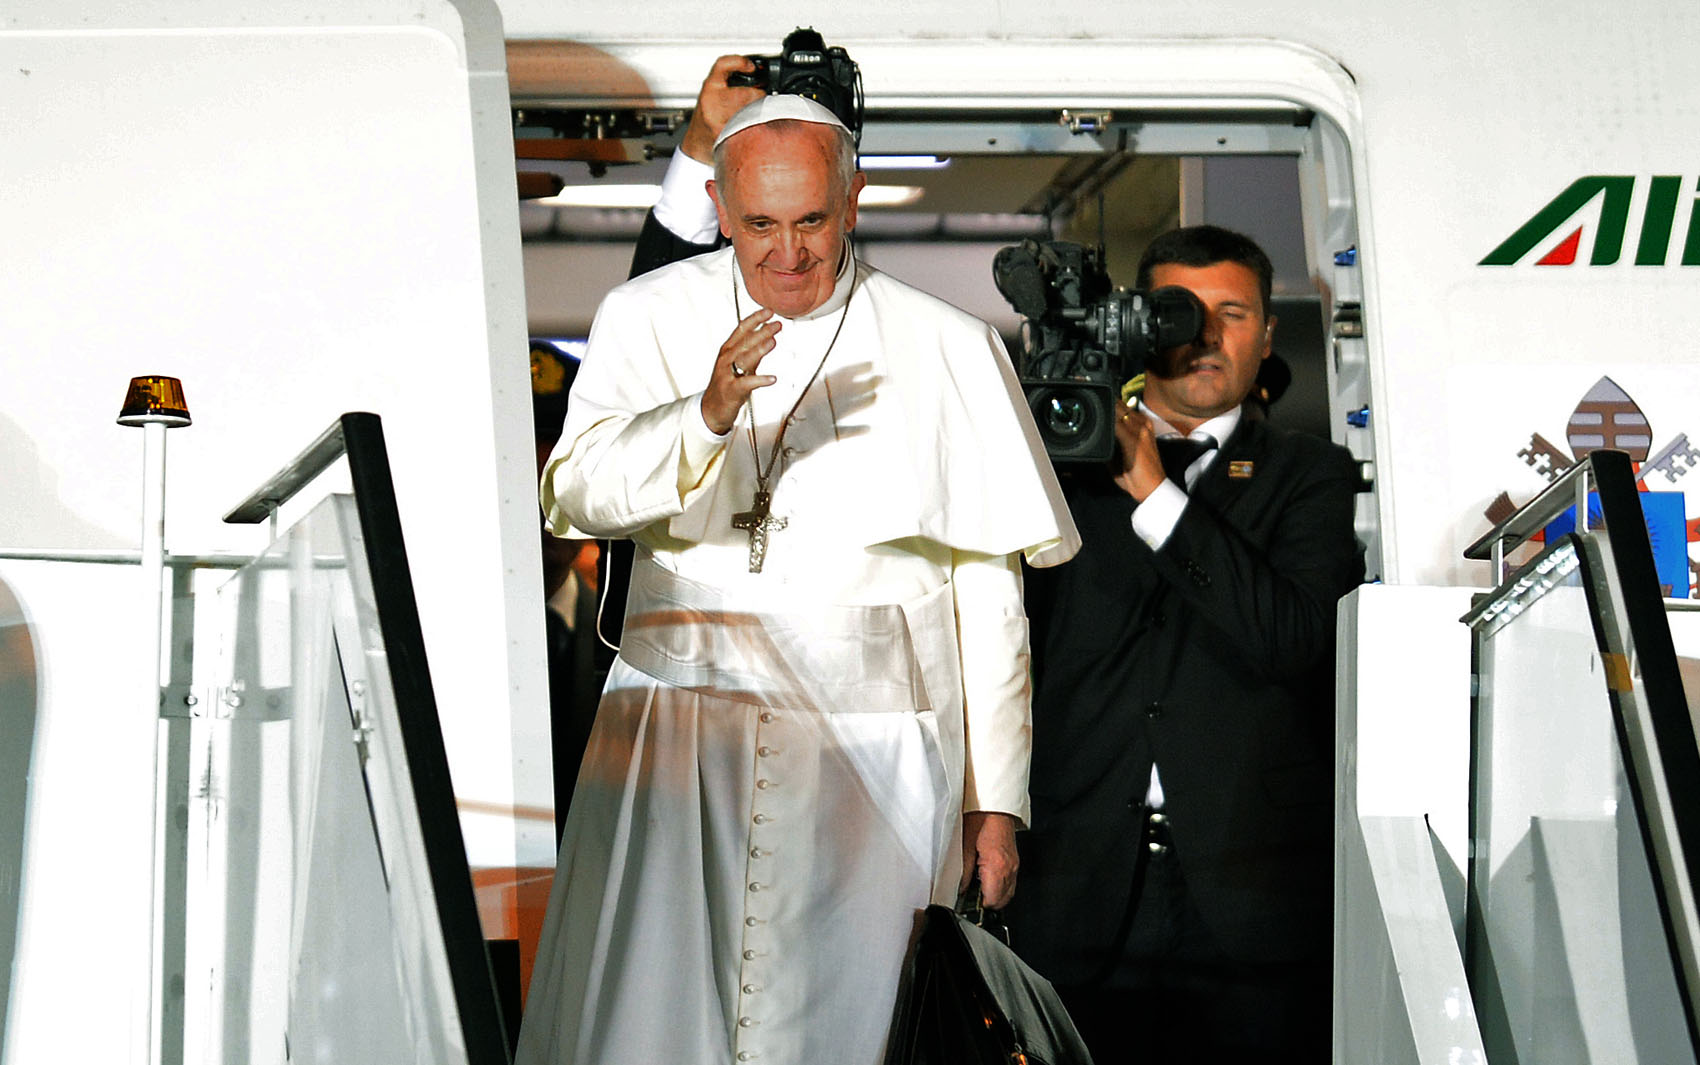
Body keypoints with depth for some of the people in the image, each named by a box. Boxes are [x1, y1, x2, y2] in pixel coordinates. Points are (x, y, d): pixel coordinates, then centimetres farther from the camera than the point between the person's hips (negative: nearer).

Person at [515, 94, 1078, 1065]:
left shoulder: (948, 352, 5)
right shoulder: (650, 319, 7)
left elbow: (989, 589, 6)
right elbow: (574, 498, -7)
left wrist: (996, 797, 5)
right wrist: (707, 413, -25)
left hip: (867, 739, 0)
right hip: (677, 711, 1)